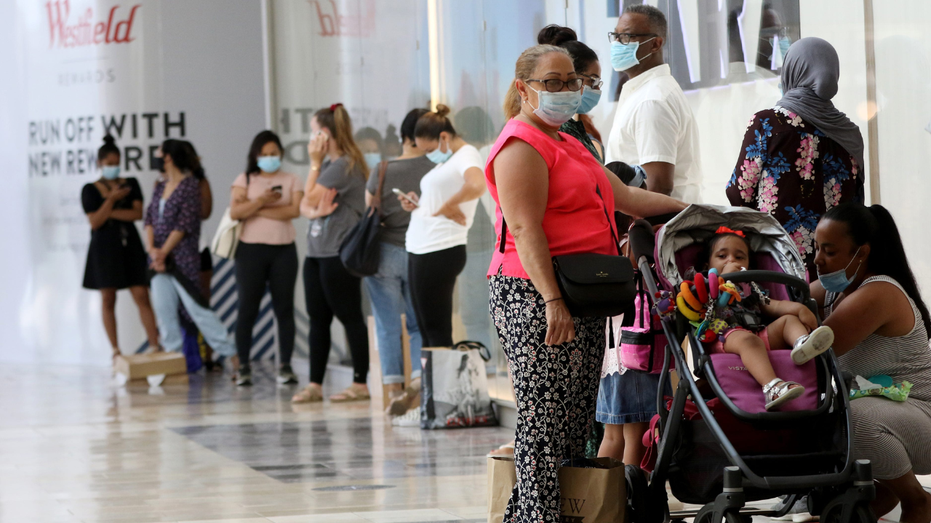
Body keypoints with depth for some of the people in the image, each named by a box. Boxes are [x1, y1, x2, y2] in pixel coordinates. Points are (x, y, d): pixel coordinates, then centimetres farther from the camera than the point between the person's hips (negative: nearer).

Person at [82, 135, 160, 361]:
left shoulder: (130, 185, 8)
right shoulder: (90, 190, 2)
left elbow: (138, 213, -5)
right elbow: (94, 222, -8)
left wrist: (110, 212, -10)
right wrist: (112, 199, -13)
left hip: (129, 246, 1)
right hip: (104, 248, -1)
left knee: (141, 296, -7)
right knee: (108, 299, 0)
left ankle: (154, 345, -10)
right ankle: (115, 351, 6)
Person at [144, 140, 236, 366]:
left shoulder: (190, 185, -9)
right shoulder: (160, 187, 14)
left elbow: (183, 225, -14)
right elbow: (150, 218, 7)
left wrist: (163, 253, -13)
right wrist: (151, 249, -9)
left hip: (182, 259, -7)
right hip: (159, 259, 7)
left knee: (196, 307, -8)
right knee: (163, 309, 2)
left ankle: (231, 354, -3)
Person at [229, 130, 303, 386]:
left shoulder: (291, 181, 8)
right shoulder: (245, 180, 7)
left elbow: (294, 210, -9)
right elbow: (235, 212, -7)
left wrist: (255, 210, -10)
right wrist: (261, 200, -21)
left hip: (283, 250, 1)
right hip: (251, 250, -1)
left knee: (284, 308, 0)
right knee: (247, 309, -2)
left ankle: (285, 366, 4)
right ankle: (243, 367, 2)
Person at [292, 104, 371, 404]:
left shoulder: (344, 166, -13)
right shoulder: (327, 165, 16)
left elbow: (311, 197, -14)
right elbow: (304, 206, 13)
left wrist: (315, 163, -5)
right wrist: (315, 212, -10)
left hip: (339, 254, -10)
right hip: (317, 252, 10)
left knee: (350, 317, -4)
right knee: (318, 319, 9)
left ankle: (360, 383, 1)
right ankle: (315, 384, 12)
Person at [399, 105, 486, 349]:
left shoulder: (466, 155, -10)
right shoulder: (445, 161, 19)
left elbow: (476, 186, -32)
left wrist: (450, 206, -18)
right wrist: (415, 203, 9)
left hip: (440, 251, -10)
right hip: (419, 250, 10)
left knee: (437, 332, -8)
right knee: (427, 331, 9)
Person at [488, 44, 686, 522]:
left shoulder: (567, 146, 24)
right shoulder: (521, 146, -9)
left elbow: (622, 195, 28)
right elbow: (525, 230, -17)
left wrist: (689, 209, 23)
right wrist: (553, 300, -24)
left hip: (580, 301, 10)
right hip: (537, 300, -10)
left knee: (576, 426, 8)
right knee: (544, 426, -11)